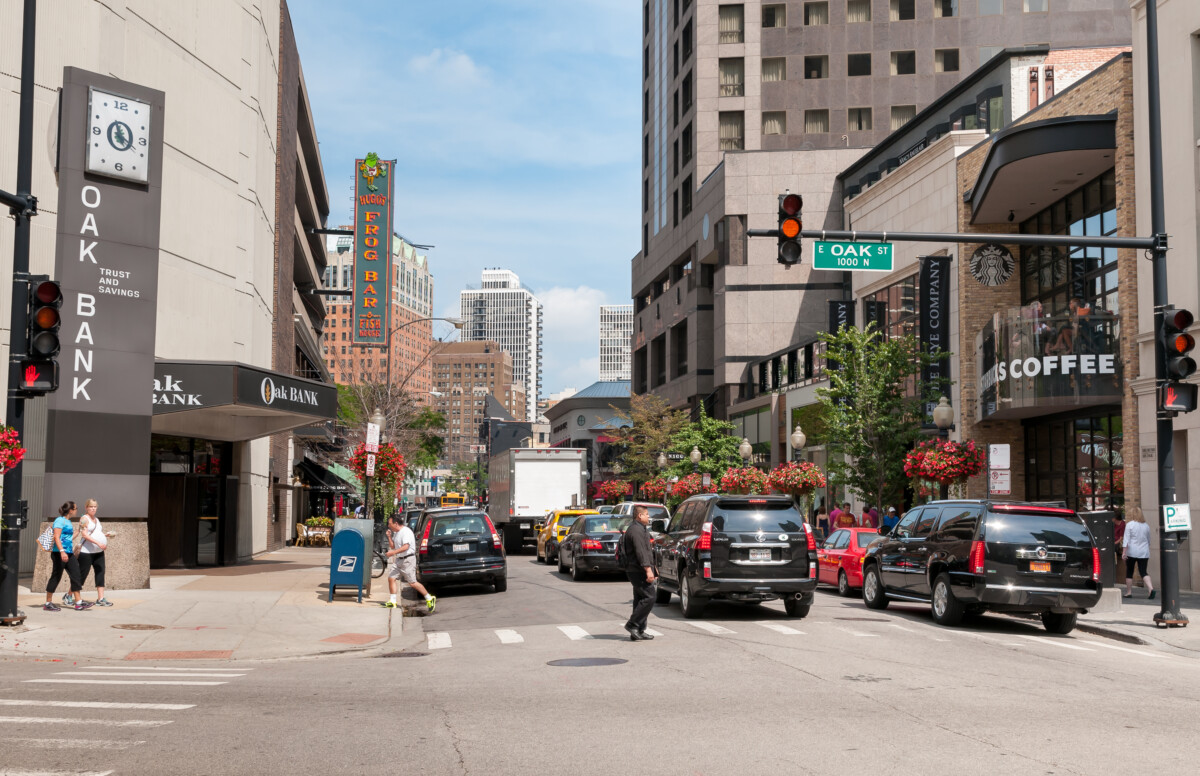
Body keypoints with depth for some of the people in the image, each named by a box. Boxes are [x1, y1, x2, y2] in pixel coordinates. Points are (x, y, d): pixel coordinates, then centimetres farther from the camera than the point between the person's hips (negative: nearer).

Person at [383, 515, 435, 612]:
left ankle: (429, 599, 2)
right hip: (399, 560, 10)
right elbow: (393, 546, 21)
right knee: (391, 578, 1)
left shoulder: (406, 531, -16)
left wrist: (393, 552, -30)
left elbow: (406, 546, -26)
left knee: (412, 582, -8)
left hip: (408, 560, -9)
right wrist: (389, 537, 7)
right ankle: (392, 601, 4)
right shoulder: (396, 533, 15)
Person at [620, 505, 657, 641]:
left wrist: (650, 569, 29)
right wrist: (648, 569, -27)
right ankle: (632, 624, -11)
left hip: (636, 571, 11)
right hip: (638, 571, -11)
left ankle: (638, 631, 12)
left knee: (640, 599, 10)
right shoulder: (636, 530, -13)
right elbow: (640, 551, -22)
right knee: (649, 597, -13)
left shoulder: (639, 529, 23)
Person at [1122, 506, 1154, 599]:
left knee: (1129, 572, 7)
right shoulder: (1146, 525, 9)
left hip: (1132, 552, -4)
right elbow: (1149, 540, 18)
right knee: (1143, 572, 2)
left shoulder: (1130, 524, -6)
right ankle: (1151, 588, -19)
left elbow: (1126, 539, -11)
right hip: (1144, 553, 4)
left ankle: (1128, 592, 12)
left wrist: (1124, 552, -11)